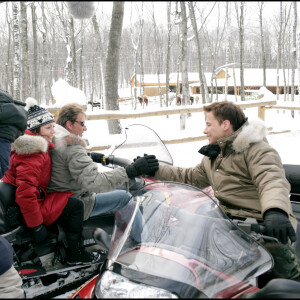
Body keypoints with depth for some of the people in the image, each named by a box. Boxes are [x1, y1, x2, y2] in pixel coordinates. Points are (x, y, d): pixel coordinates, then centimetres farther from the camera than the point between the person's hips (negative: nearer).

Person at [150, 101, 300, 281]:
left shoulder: (257, 149, -3)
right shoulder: (213, 158, 25)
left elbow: (271, 180, -20)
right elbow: (189, 178, 30)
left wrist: (275, 211, -41)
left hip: (261, 224, -7)